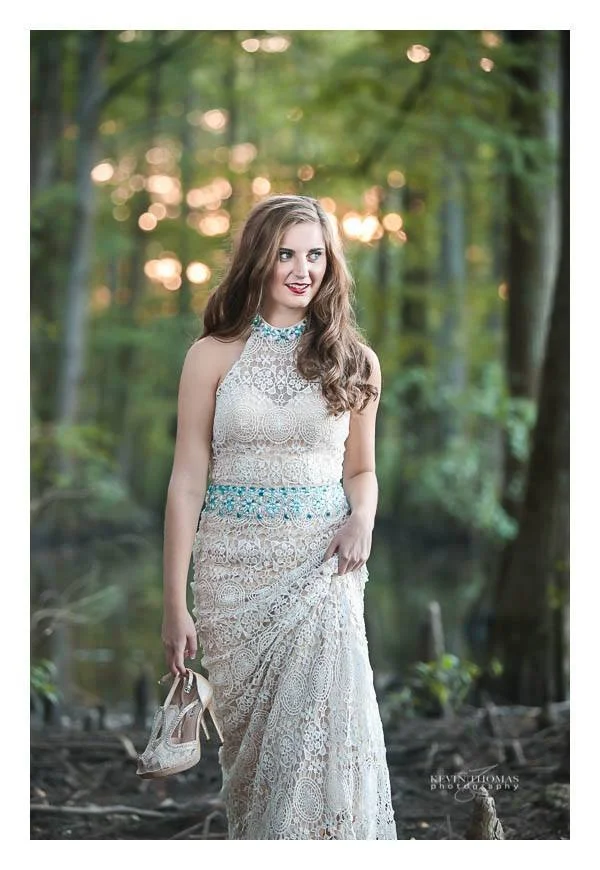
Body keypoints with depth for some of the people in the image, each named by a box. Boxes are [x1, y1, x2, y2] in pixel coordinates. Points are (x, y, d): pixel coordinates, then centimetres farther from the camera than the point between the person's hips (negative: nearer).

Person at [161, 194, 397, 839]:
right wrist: (175, 604, -4)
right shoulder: (214, 356, 1)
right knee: (248, 733, 6)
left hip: (322, 567, 0)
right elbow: (187, 481, -1)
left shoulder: (354, 362, 6)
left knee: (320, 733, -9)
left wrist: (362, 519, -7)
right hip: (234, 567, 0)